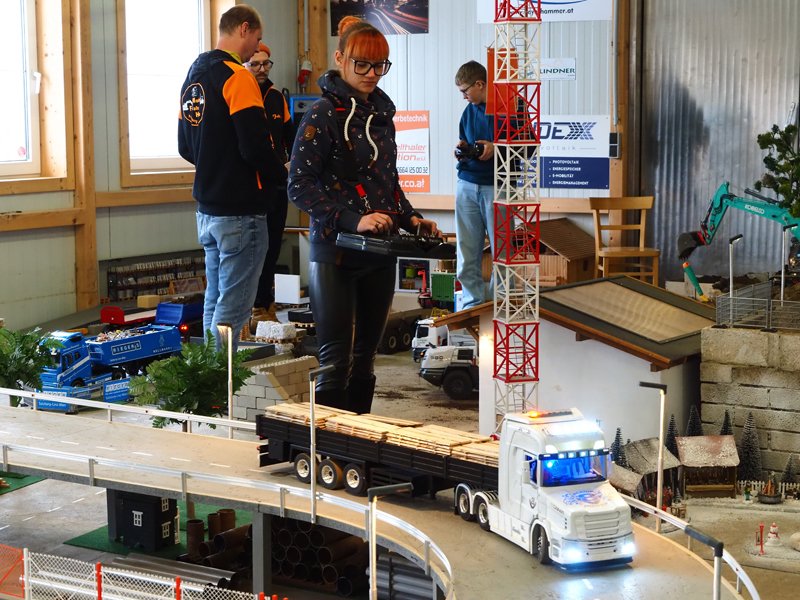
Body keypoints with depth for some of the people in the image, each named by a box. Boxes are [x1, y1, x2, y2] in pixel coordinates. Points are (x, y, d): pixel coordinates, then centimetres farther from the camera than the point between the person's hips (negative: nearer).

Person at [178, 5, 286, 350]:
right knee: (232, 307, -6)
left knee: (214, 301, 15)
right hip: (240, 210, -9)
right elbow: (256, 147, -20)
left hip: (207, 208, 9)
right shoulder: (237, 76, -13)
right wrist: (282, 176, -3)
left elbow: (185, 147, 21)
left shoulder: (194, 75, 15)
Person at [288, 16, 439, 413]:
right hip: (335, 254, -7)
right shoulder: (323, 114, -9)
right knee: (336, 365, -7)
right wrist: (351, 220, -24)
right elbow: (300, 186, -14)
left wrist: (409, 218, 7)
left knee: (365, 360, 13)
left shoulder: (381, 113, 12)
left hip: (379, 256, 7)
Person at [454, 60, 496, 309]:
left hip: (497, 186, -6)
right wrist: (461, 148, 2)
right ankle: (473, 305, 12)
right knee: (467, 252, 5)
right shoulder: (469, 111, 13)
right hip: (467, 186, 6)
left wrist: (496, 148, -15)